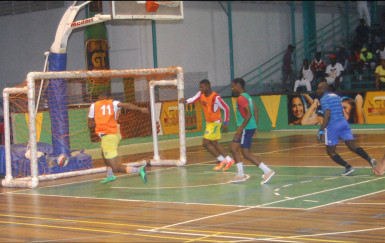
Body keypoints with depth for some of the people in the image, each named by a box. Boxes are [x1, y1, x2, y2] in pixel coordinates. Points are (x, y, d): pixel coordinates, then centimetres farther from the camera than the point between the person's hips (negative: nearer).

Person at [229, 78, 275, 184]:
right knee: (234, 148, 13)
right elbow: (255, 110, 17)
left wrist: (240, 128, -22)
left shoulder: (241, 98, -15)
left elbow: (249, 114, -23)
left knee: (246, 153, -8)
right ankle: (241, 175, 15)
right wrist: (255, 126, 20)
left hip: (246, 128, -10)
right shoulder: (247, 96, 15)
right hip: (251, 127, 10)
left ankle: (267, 171, -8)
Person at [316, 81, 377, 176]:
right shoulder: (336, 96, 19)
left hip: (333, 125, -7)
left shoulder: (324, 99, -7)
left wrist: (321, 131, -19)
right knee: (352, 146, 1)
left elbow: (327, 115, -18)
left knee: (330, 152, 5)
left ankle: (348, 167, -8)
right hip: (344, 123, 7)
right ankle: (369, 159, -22)